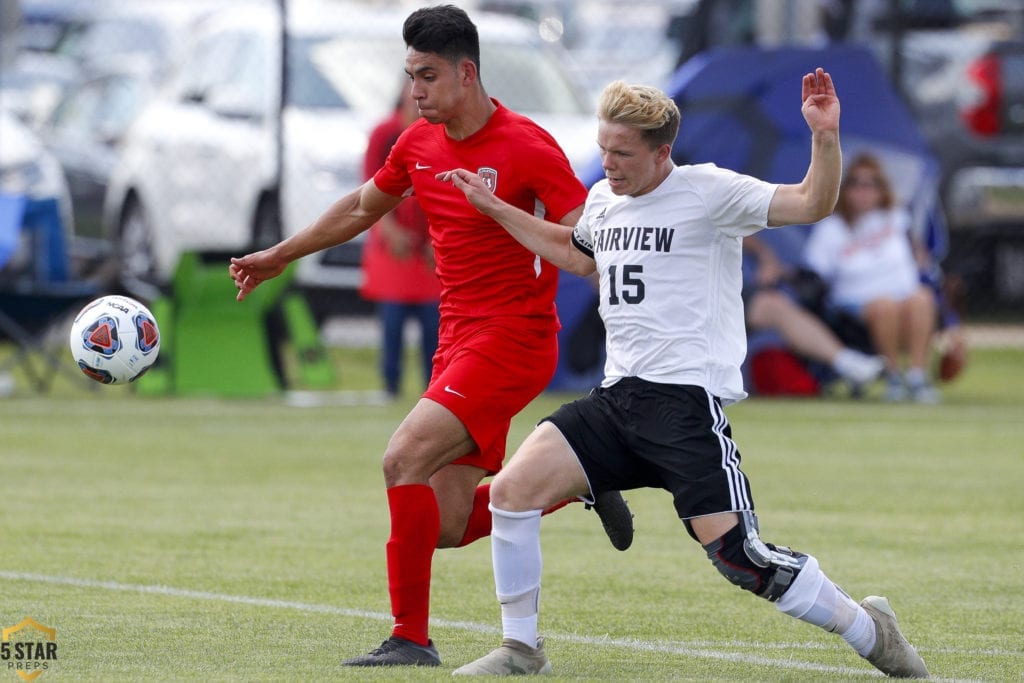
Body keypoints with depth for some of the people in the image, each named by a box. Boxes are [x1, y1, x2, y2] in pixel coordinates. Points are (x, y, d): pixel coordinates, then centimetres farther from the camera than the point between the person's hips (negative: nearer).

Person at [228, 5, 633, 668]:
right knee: (448, 526, 3)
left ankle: (411, 638, -14)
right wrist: (279, 256, 33)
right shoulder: (419, 144, 8)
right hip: (459, 339, 8)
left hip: (513, 338, -8)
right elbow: (362, 207, 27)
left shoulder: (526, 147, -14)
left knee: (404, 459, -22)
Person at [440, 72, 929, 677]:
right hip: (618, 398, 7)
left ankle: (869, 631, 6)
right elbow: (576, 254, 38)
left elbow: (812, 205, -15)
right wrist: (495, 208, 37)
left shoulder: (709, 192, -7)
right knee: (513, 488, -10)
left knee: (735, 554, -15)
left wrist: (825, 137, -31)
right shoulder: (603, 200, 15)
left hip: (688, 397, -7)